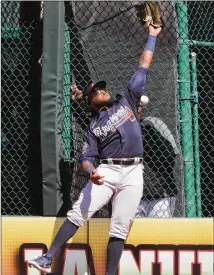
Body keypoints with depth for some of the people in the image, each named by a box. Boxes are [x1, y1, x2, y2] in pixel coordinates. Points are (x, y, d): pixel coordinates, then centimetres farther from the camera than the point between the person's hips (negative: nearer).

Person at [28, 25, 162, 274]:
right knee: (78, 214, -13)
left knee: (120, 228, -6)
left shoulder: (126, 101, 15)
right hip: (107, 172, -1)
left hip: (133, 174, 1)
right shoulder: (93, 127, 11)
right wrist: (91, 173, -19)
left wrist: (152, 36, 15)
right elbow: (87, 157, 3)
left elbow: (143, 66, 16)